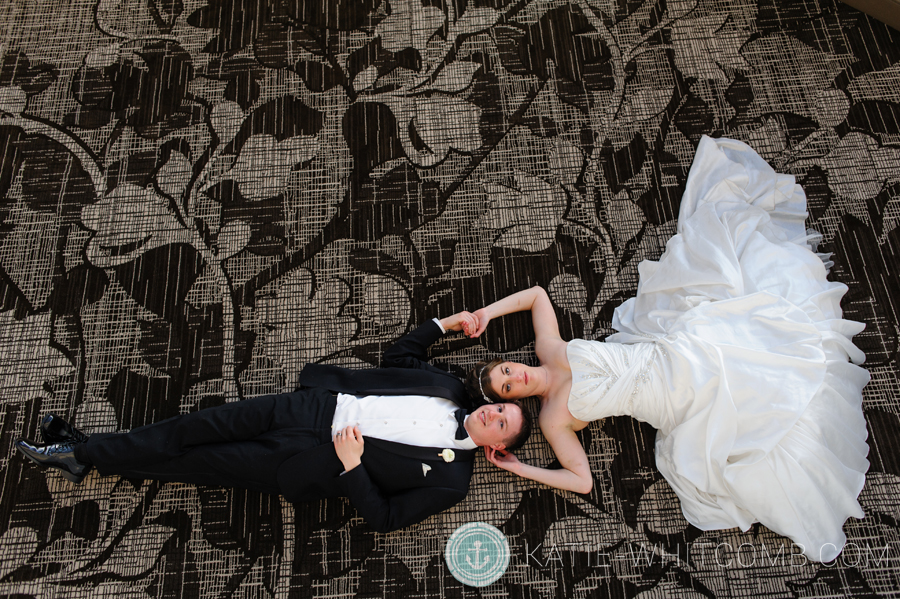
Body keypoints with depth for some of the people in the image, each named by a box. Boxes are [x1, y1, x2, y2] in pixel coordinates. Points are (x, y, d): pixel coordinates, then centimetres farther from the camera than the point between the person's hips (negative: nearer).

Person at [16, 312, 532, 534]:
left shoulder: (451, 479, -9)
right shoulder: (452, 391, 6)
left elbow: (384, 517, -12)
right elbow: (398, 357, 16)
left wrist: (351, 465, -22)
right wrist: (443, 324, 6)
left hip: (318, 462, -4)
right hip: (320, 406, 5)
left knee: (203, 463, -1)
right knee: (205, 426, -2)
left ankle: (83, 455, 15)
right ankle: (83, 451, 12)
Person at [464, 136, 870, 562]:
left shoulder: (549, 350, -2)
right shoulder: (553, 419, -10)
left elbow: (536, 294, 9)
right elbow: (582, 480, -10)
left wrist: (488, 312, 0)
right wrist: (519, 469, -15)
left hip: (679, 351, 3)